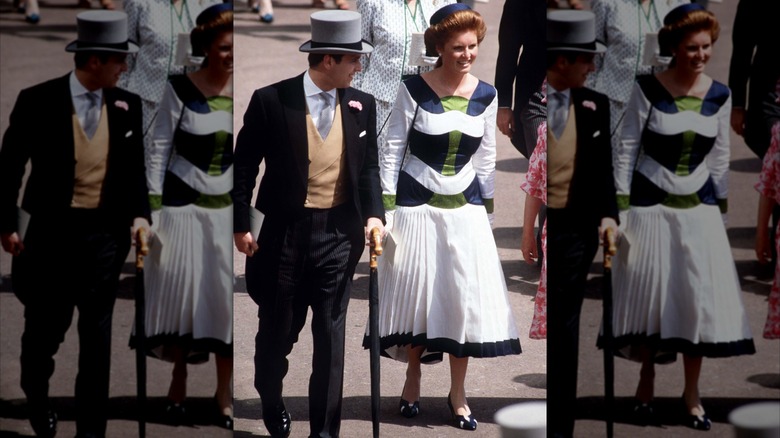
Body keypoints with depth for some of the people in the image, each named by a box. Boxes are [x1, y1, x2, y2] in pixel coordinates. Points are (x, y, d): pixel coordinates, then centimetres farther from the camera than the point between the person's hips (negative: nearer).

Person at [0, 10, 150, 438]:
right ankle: (36, 394, 42)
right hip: (52, 229, -2)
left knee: (97, 332, 2)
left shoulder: (126, 106, 0)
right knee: (46, 324, 12)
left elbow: (134, 169, 8)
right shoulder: (38, 101, -10)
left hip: (106, 232, 2)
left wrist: (139, 214, -7)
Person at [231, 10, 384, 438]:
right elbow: (245, 165, -3)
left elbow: (368, 167, 8)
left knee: (331, 332, 4)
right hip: (285, 231, -2)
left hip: (339, 232, 2)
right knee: (278, 329, 13)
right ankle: (271, 402, 39)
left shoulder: (361, 106, 2)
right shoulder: (272, 101, -9)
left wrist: (373, 214, -8)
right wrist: (241, 224, -6)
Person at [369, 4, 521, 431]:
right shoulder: (414, 90, -11)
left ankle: (458, 393, 12)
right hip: (416, 206, -3)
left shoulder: (485, 95, 0)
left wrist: (488, 210, 11)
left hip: (465, 208, 3)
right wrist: (384, 210, -10)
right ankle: (413, 378, 28)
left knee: (466, 297, 0)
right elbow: (392, 151, -7)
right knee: (414, 294, 7)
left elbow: (486, 158, 9)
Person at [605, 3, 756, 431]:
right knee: (647, 296, 5)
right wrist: (619, 209, -10)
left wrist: (721, 211, 9)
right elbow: (627, 150, -7)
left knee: (700, 298, -1)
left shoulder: (719, 95, 0)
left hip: (699, 209, 3)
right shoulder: (647, 89, -11)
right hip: (651, 207, -3)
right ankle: (646, 386, 23)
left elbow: (720, 159, 8)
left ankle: (691, 395, 10)